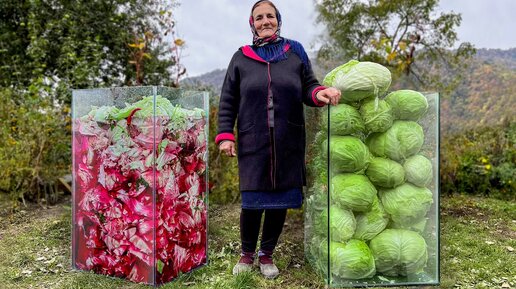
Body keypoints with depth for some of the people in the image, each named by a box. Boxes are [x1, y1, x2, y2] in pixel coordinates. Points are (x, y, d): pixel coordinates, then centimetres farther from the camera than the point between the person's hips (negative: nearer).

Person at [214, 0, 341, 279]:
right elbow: (227, 102, 8)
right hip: (253, 144, -1)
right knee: (252, 202, 2)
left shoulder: (295, 52, 10)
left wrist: (320, 93, -16)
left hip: (288, 144, 1)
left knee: (280, 200, 7)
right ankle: (247, 253, 28)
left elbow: (308, 87, 8)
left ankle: (266, 254, 29)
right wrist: (225, 135, -3)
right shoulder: (241, 57, 8)